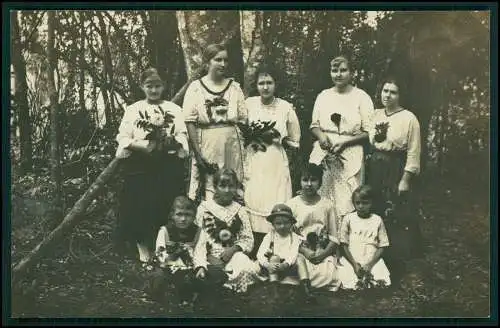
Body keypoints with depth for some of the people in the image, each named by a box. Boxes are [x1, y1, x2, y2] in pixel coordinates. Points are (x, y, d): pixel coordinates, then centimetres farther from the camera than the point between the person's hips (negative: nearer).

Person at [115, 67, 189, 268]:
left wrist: (174, 142, -17)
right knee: (140, 209, -3)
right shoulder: (133, 110, 10)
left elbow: (183, 136, 4)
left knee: (165, 208, -1)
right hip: (139, 166, 0)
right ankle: (144, 254, 8)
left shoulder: (174, 109, 12)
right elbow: (123, 138, 2)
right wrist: (139, 144, -15)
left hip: (168, 166, 1)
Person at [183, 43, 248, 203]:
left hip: (232, 147, 3)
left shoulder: (234, 87, 11)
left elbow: (243, 120, 9)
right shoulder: (196, 87, 2)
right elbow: (190, 123, -3)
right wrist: (198, 153, -11)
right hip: (206, 148, -2)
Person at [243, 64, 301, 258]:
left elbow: (295, 143, 11)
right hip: (253, 165, 1)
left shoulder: (286, 108, 3)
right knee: (253, 206, -4)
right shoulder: (249, 104, 5)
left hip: (277, 166, -1)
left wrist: (279, 139, -5)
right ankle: (254, 258, 8)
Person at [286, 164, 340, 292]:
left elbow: (334, 237, 6)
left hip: (324, 253, 1)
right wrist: (304, 251, -13)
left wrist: (324, 253, -10)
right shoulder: (292, 204, 4)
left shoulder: (327, 204, 8)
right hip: (300, 252, -1)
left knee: (328, 278, -26)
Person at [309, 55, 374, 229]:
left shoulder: (361, 97, 0)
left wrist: (344, 142, -14)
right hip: (323, 156, 4)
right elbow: (314, 125, 18)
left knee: (346, 203, -5)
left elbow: (369, 132, -3)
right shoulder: (323, 96, 12)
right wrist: (321, 135, -4)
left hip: (350, 157, -3)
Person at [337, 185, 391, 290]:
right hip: (351, 261, -1)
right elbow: (344, 245, 4)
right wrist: (354, 264, -8)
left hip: (372, 261, 1)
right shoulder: (348, 219, 4)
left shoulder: (377, 220, 6)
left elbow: (382, 246, 5)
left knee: (382, 281, -26)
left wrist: (370, 264, -9)